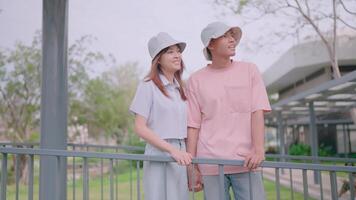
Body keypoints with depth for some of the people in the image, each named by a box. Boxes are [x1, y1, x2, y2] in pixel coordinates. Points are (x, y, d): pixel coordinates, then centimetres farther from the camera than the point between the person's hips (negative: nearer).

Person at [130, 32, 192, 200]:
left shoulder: (181, 88, 13)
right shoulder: (148, 86, -5)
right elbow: (140, 128, -11)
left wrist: (187, 155, 5)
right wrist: (172, 150, -18)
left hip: (180, 156, 6)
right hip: (158, 155, -5)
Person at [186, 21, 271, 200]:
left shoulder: (249, 70, 8)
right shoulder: (196, 80, 6)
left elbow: (257, 112, -1)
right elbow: (193, 126, 4)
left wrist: (258, 149, -15)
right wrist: (192, 166, 0)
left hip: (245, 161, 0)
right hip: (210, 164, 0)